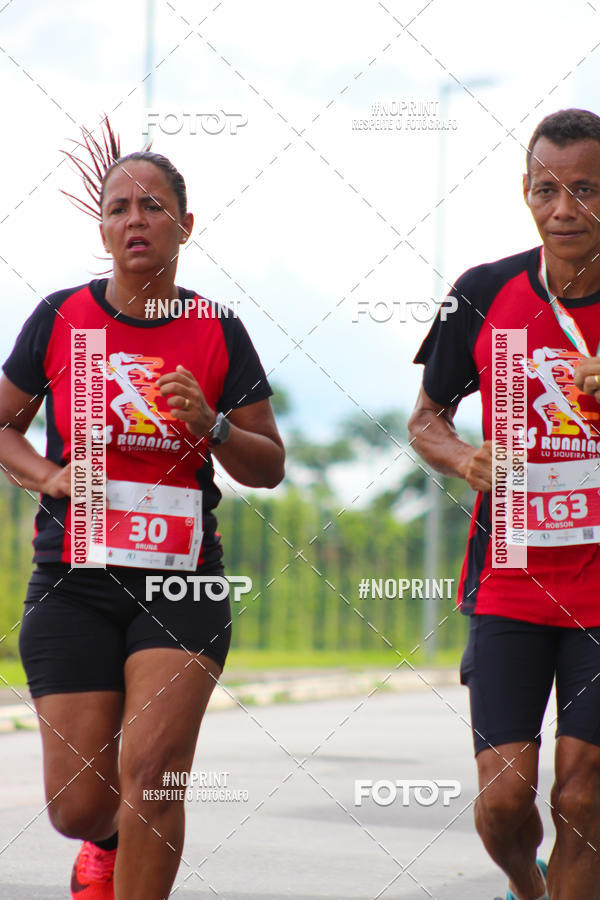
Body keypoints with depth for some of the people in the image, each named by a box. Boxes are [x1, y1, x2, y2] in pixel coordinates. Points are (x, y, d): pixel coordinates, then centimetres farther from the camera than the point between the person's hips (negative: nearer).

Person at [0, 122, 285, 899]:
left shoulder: (218, 333, 1)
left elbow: (269, 469, 7)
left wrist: (211, 426, -13)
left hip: (182, 584, -1)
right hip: (73, 583, 1)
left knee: (150, 777, -15)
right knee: (80, 805, 1)